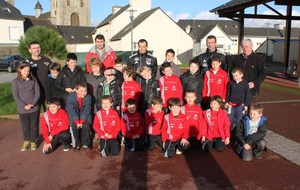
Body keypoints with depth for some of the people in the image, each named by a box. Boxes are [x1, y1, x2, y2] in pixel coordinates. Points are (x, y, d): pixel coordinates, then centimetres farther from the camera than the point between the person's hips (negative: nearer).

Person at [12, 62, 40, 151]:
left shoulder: (33, 80, 3)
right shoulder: (15, 81, -1)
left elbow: (37, 92, -1)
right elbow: (15, 96, -5)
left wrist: (32, 104, -12)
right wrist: (24, 106, -14)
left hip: (34, 107, 1)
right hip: (22, 109, -1)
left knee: (34, 125, 8)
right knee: (25, 126, 9)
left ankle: (33, 141, 23)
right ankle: (26, 141, 28)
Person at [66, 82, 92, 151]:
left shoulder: (88, 98, -12)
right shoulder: (70, 97, -14)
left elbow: (86, 110, -15)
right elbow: (71, 110, -18)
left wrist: (81, 121, -24)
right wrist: (77, 121, -25)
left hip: (84, 117, 0)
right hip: (74, 117, 0)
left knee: (86, 126, -23)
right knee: (74, 127, -23)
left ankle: (86, 144, -4)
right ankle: (77, 145, -5)